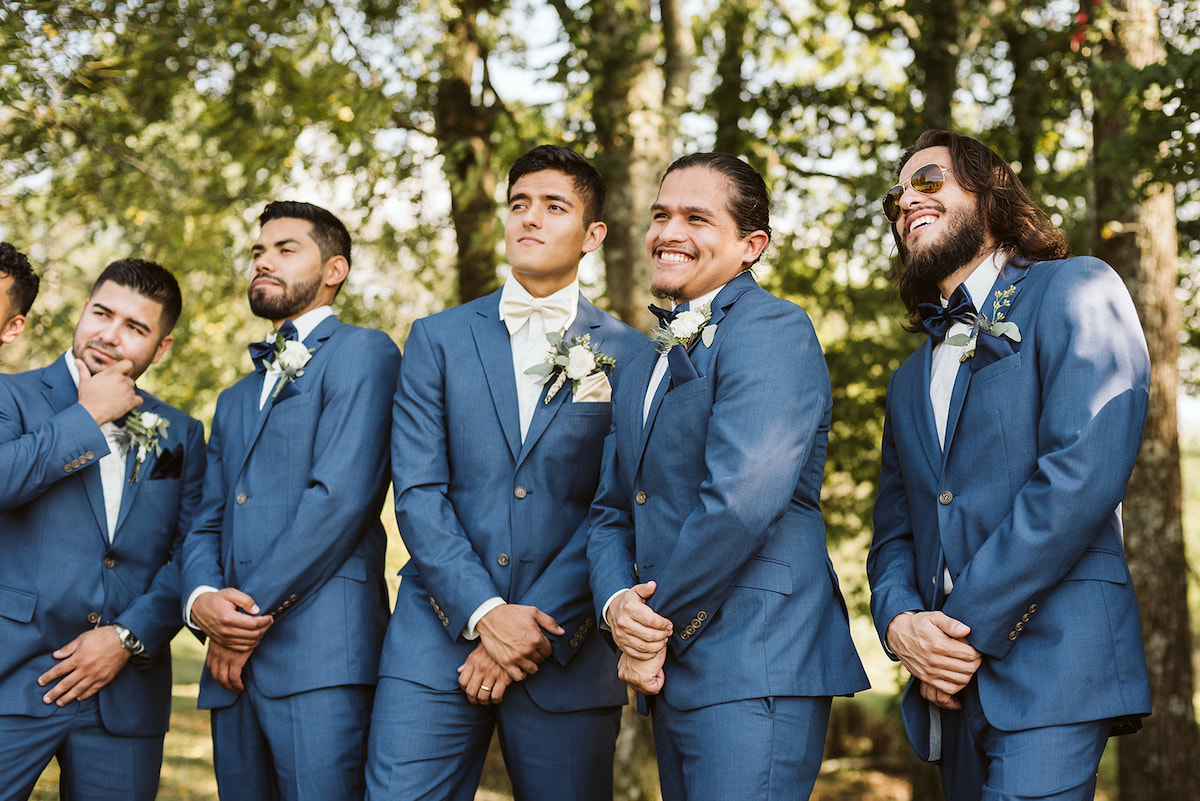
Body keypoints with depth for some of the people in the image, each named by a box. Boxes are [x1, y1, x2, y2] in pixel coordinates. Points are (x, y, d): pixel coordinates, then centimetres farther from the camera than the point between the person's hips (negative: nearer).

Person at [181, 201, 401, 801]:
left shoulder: (361, 352, 1)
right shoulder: (237, 399, 28)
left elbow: (341, 496, -11)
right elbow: (206, 525, 21)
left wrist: (253, 613, -9)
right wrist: (202, 599, -2)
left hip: (318, 652, -7)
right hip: (234, 664, 7)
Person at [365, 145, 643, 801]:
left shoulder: (629, 357, 4)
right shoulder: (438, 340, 9)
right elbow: (417, 493, 0)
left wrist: (540, 632, -11)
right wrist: (483, 613, -11)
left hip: (568, 653, -1)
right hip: (439, 634, 1)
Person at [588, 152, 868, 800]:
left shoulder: (770, 330, -10)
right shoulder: (646, 366, 20)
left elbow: (740, 501, -21)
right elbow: (613, 511, 18)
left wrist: (660, 628, -11)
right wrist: (616, 602, -4)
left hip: (754, 673, -8)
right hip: (672, 676, 9)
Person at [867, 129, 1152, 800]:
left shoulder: (1075, 291, 1)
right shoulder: (910, 381, 24)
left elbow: (1085, 471, -13)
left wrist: (971, 622, -14)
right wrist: (900, 621, -4)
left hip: (1048, 667, -7)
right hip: (952, 684, 7)